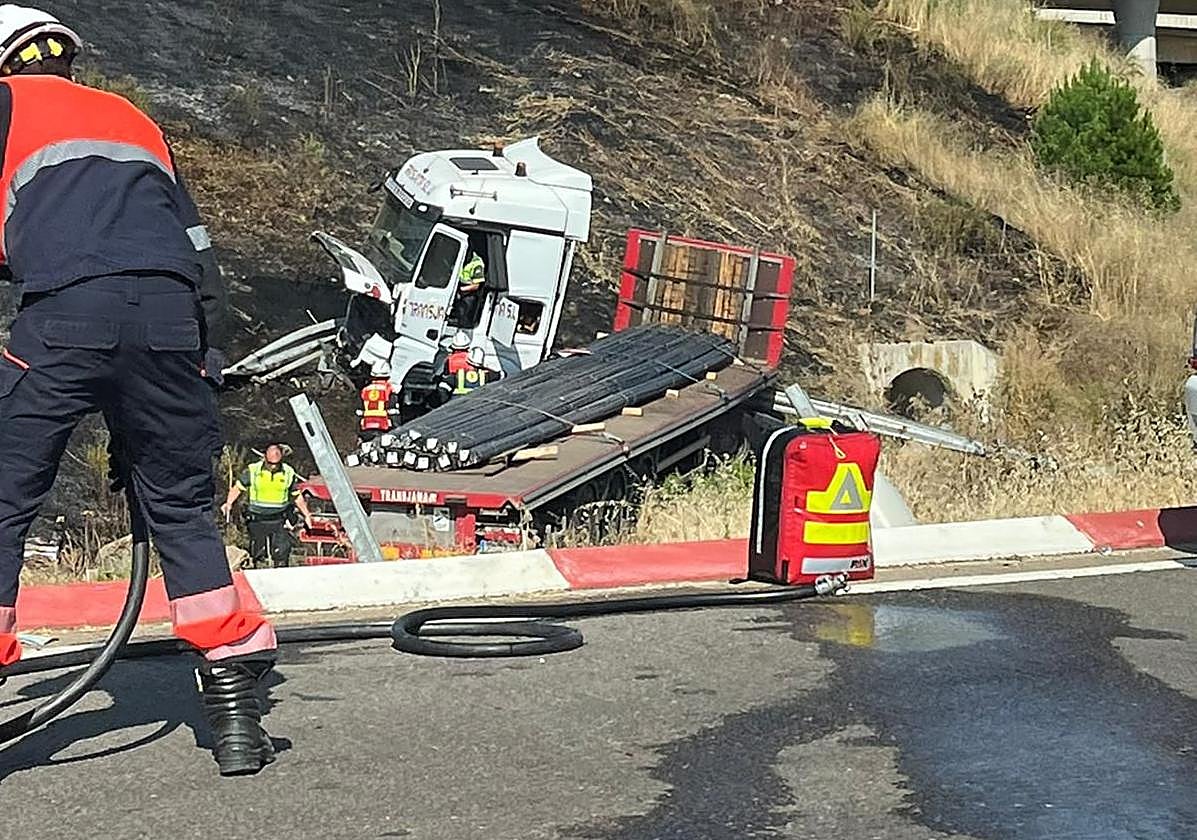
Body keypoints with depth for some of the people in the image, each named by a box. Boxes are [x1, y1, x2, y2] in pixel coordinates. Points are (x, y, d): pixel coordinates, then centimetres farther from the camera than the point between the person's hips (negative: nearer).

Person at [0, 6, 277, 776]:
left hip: (63, 318, -4)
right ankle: (239, 712, 14)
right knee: (181, 509, 15)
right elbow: (202, 259, 27)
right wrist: (206, 377, 28)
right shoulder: (136, 120, 32)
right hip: (169, 320, 4)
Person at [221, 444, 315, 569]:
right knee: (258, 553, 10)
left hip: (279, 521, 0)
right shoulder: (252, 471, -6)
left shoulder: (288, 473, -1)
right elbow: (238, 488, 3)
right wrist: (229, 503, -12)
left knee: (281, 553, -6)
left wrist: (306, 514, 7)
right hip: (257, 520, 0)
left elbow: (296, 496, 11)